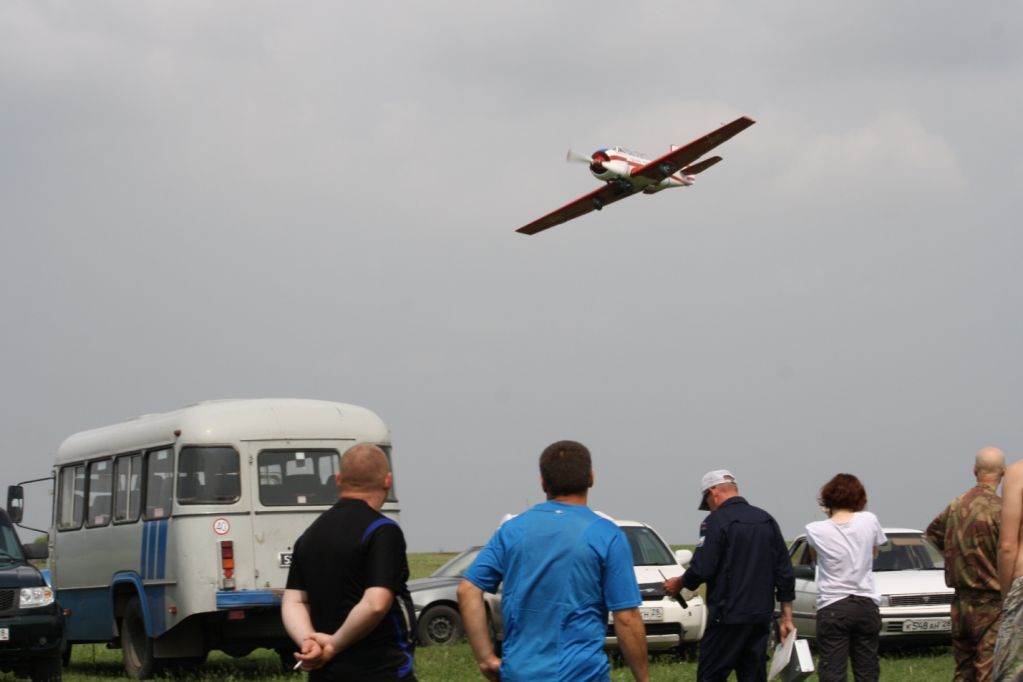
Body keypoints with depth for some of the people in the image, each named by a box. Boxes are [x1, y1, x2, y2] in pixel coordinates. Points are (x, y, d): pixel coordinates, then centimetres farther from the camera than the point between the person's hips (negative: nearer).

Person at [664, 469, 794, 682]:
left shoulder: (717, 521, -10)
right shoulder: (767, 521, 11)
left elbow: (701, 570, -17)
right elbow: (784, 571, 11)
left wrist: (678, 584, 3)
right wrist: (786, 616, 15)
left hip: (728, 618, -7)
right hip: (761, 617, 7)